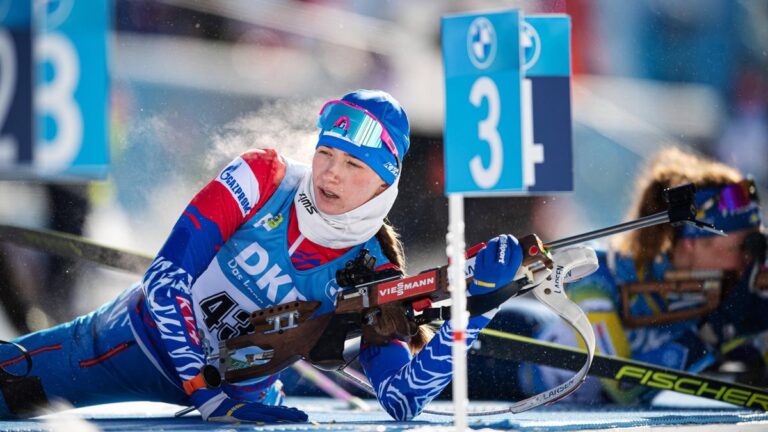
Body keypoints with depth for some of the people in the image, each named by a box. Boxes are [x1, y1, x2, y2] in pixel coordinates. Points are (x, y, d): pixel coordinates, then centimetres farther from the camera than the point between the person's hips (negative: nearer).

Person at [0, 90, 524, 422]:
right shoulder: (261, 180, -23)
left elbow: (404, 401, -26)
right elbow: (167, 276, -26)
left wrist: (473, 301, -36)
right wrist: (205, 391, -34)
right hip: (147, 335, -3)